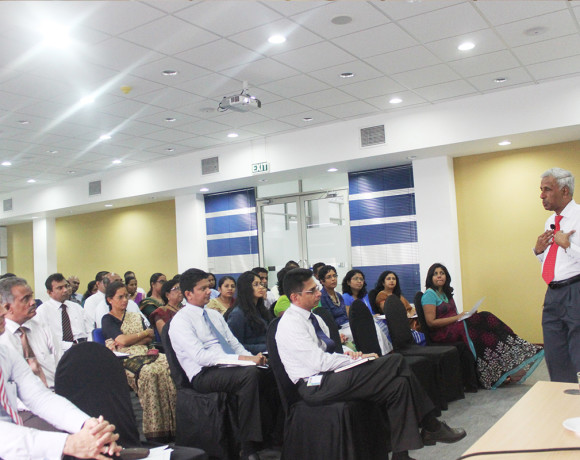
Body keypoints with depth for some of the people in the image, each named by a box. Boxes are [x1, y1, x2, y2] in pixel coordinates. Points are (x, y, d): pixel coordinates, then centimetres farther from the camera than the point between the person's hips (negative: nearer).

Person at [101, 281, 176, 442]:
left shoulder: (135, 316, 27)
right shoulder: (107, 320, 12)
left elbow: (149, 339, 13)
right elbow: (122, 339, -5)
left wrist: (128, 340, -3)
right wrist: (145, 333, 8)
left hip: (144, 354, 5)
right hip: (124, 359, -4)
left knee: (169, 365, -30)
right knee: (149, 372, -39)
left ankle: (172, 425, -31)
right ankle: (154, 430, -33)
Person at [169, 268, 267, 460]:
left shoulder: (215, 315, 20)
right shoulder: (180, 320, -4)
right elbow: (201, 356, -17)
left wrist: (251, 357, -4)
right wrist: (241, 359, -23)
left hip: (228, 368, 7)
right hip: (203, 376, -6)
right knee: (250, 373, -33)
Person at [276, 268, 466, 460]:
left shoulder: (312, 317, 14)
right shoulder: (291, 324, -14)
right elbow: (320, 362, -20)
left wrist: (347, 353, 1)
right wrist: (356, 359, -12)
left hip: (329, 376, 9)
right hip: (316, 386, -9)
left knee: (399, 384, -10)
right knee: (395, 361, -16)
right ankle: (431, 427, -3)